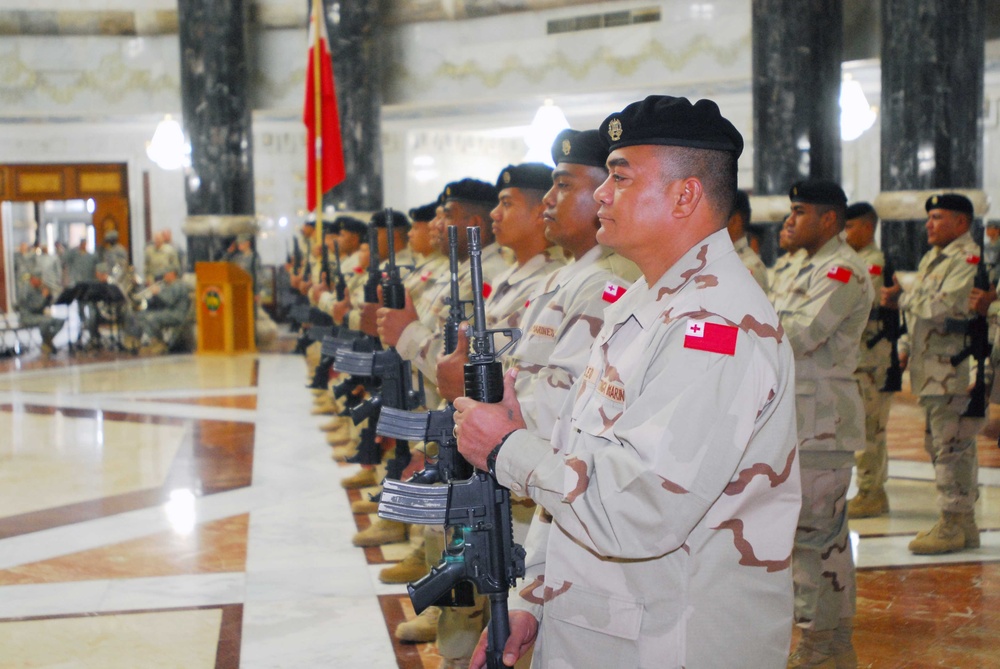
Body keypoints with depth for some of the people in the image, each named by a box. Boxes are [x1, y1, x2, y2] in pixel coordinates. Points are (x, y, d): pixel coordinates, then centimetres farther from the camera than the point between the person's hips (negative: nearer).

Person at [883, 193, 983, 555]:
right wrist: (906, 346, 13)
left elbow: (943, 307, -22)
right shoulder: (932, 258, 19)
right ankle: (962, 523, 23)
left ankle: (954, 525, -1)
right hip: (931, 371, 10)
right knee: (939, 444, 14)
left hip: (955, 370, -10)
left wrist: (900, 298, -10)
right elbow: (919, 310, 26)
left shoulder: (970, 258, -13)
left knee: (952, 445, -7)